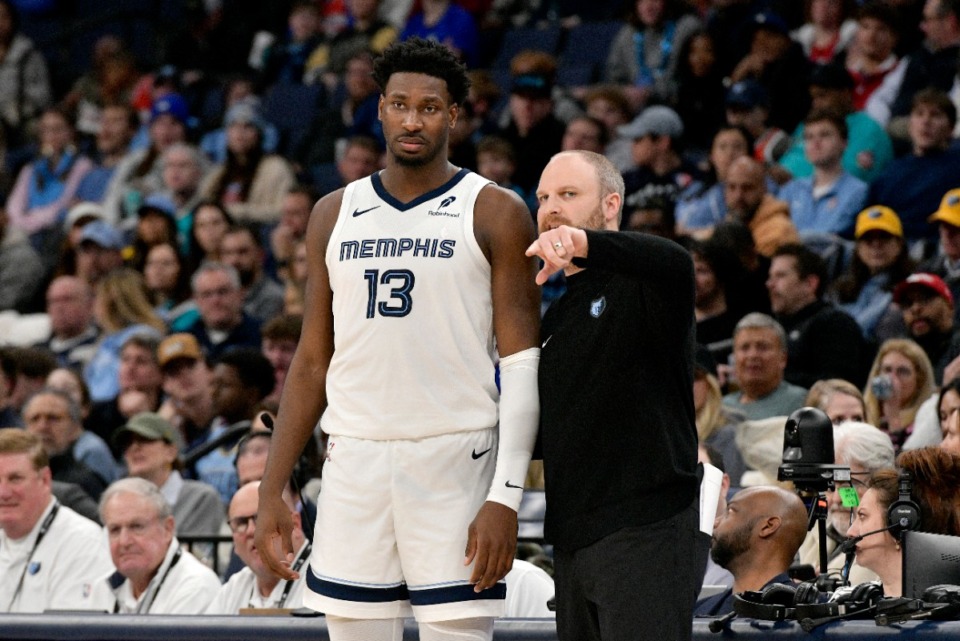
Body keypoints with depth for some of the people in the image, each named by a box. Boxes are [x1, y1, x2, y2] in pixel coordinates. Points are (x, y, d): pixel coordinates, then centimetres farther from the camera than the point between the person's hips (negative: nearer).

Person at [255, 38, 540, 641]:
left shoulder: (495, 213, 0)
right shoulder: (335, 214, 13)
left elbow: (523, 365, -5)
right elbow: (312, 360, 16)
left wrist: (506, 496, -15)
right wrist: (272, 490, 9)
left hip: (455, 461, -4)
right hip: (354, 461, 4)